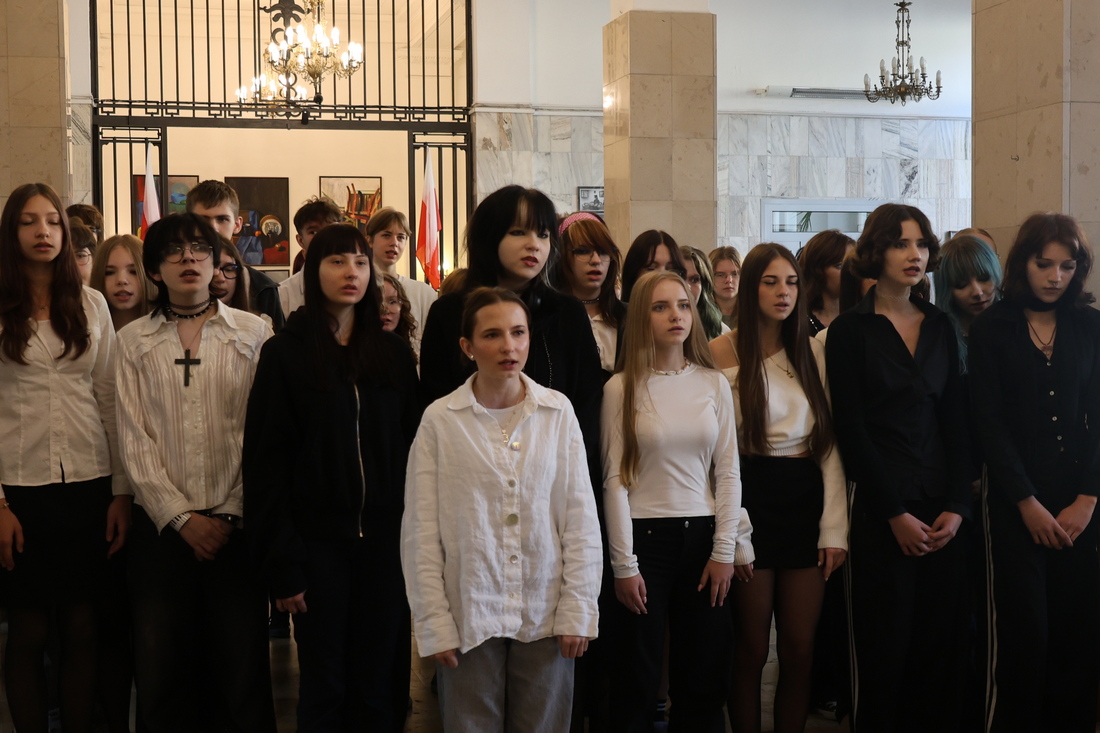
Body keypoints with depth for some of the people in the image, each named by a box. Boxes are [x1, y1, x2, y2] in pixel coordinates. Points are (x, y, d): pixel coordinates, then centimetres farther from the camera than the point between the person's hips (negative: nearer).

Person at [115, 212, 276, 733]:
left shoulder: (253, 333, 5)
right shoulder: (132, 341, 9)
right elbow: (133, 437, 3)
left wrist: (233, 514, -7)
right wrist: (181, 518, -5)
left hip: (236, 524, -1)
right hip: (162, 527, 1)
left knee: (243, 671, 0)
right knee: (159, 672, 4)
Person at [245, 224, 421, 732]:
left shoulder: (393, 353, 8)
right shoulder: (284, 354, -1)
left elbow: (412, 448, 6)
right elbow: (265, 463, -4)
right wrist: (281, 564, -10)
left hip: (385, 540, 2)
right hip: (319, 542, -2)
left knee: (380, 688, 7)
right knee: (324, 688, 6)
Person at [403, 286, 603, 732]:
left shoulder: (558, 412, 0)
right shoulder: (440, 420, -4)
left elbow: (580, 518, 2)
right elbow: (420, 532, -2)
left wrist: (577, 610, -2)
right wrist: (434, 625, -5)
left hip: (546, 620, 1)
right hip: (469, 619, -1)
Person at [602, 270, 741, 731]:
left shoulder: (714, 384, 4)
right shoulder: (622, 388, -4)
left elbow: (728, 473, 5)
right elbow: (615, 480, -6)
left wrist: (724, 551, -1)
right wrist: (623, 565, -8)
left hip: (701, 536, 3)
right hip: (644, 537, -3)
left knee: (704, 675, 11)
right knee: (638, 676, 7)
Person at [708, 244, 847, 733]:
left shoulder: (812, 352, 9)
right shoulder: (722, 353, -3)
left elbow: (830, 444, 6)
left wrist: (835, 527, -1)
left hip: (805, 499, 3)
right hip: (751, 498, -3)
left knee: (800, 649, 7)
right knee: (751, 649, 6)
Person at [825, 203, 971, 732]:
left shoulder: (940, 326, 11)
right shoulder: (851, 330, -2)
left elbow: (956, 422, 9)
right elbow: (851, 430, -6)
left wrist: (956, 506, -2)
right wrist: (895, 514, -10)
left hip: (941, 512, 4)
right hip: (881, 513, -4)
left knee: (941, 643, 7)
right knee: (885, 648, 1)